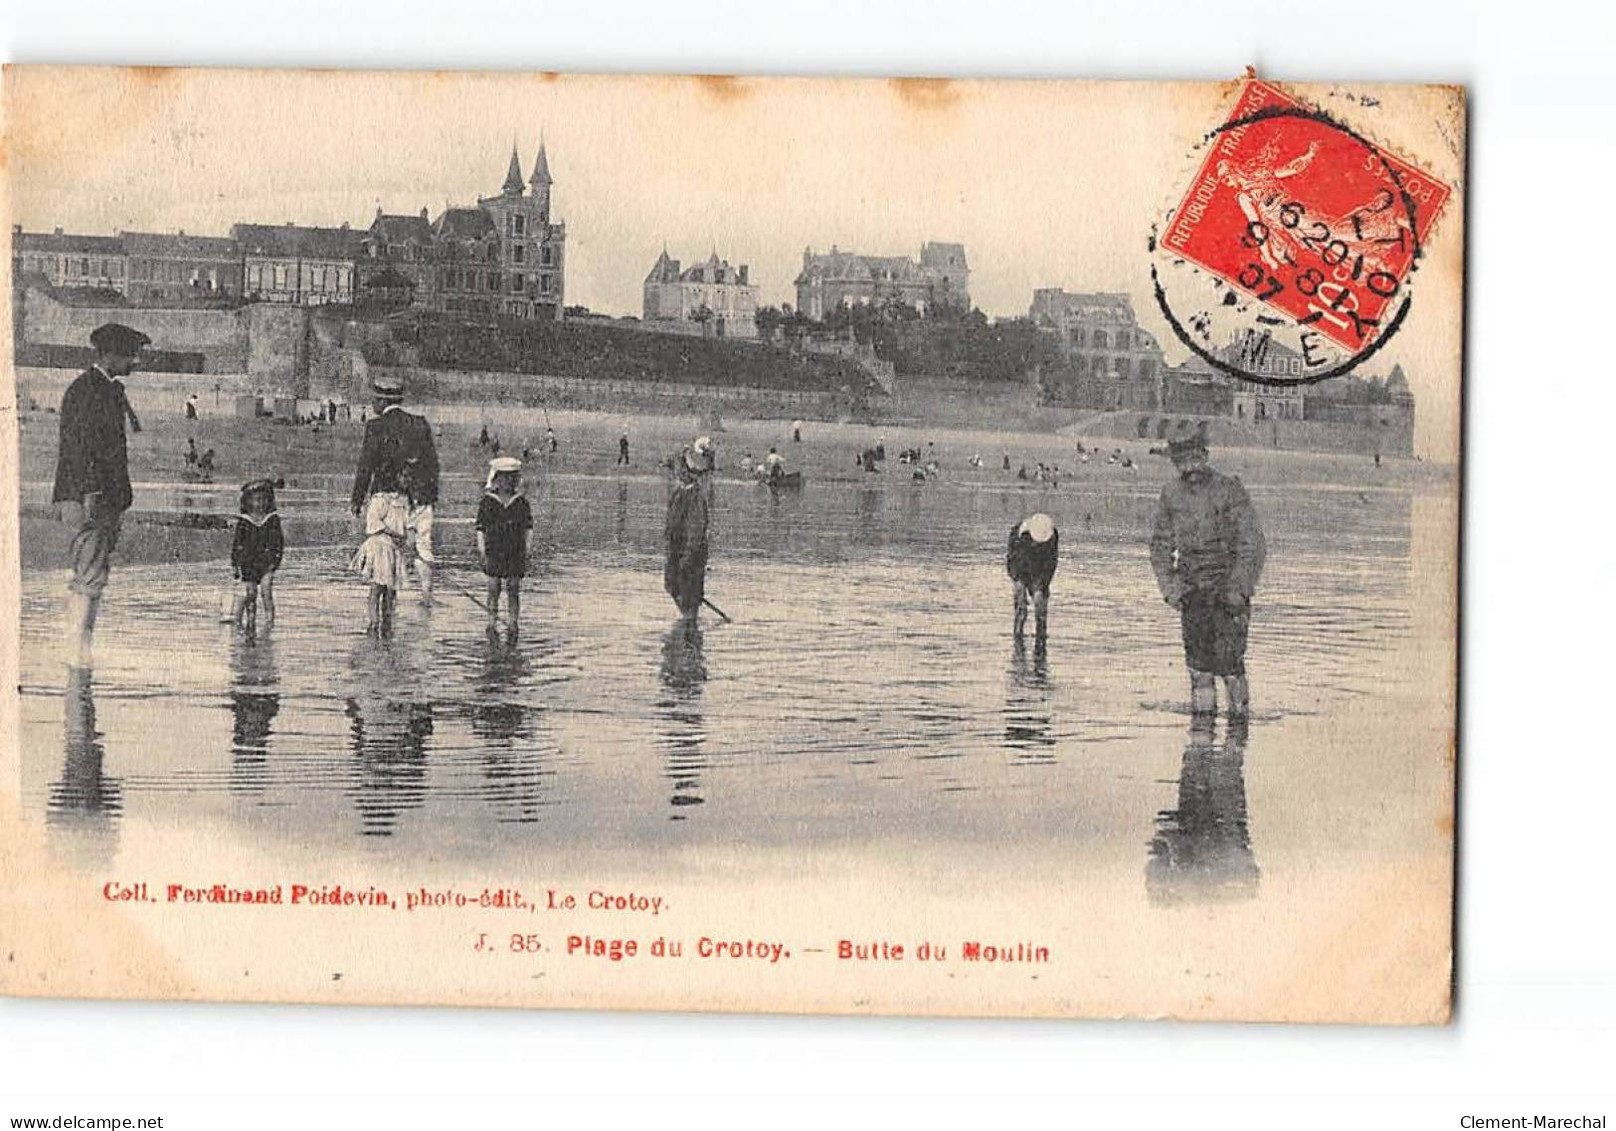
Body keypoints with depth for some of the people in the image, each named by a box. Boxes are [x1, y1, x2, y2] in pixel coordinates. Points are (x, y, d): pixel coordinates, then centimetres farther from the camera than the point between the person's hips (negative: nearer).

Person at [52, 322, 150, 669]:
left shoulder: (114, 391, 18)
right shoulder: (83, 390, -10)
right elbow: (77, 448, -16)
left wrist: (123, 494, 19)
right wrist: (89, 494, -22)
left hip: (110, 498, 9)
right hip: (87, 497, -9)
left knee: (96, 576, 7)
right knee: (91, 574, -12)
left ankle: (83, 649, 9)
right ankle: (77, 650, -10)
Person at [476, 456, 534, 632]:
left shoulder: (521, 502, 5)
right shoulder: (488, 501, 2)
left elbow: (528, 527, 10)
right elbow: (481, 527, 3)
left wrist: (527, 548, 1)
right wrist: (482, 549, -4)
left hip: (516, 553, 1)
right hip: (494, 552, -1)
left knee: (514, 590, 2)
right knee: (493, 589, 0)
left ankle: (513, 624, 7)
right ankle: (491, 623, 6)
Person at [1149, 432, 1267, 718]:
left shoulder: (1229, 490, -10)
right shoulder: (1171, 494, 5)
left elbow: (1253, 544, -10)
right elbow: (1160, 545, 13)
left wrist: (1238, 587, -16)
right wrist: (1169, 586, 1)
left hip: (1228, 583, -4)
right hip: (1191, 585, 4)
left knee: (1228, 654, -10)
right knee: (1197, 654, 4)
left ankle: (1240, 707, 3)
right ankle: (1202, 705, 13)